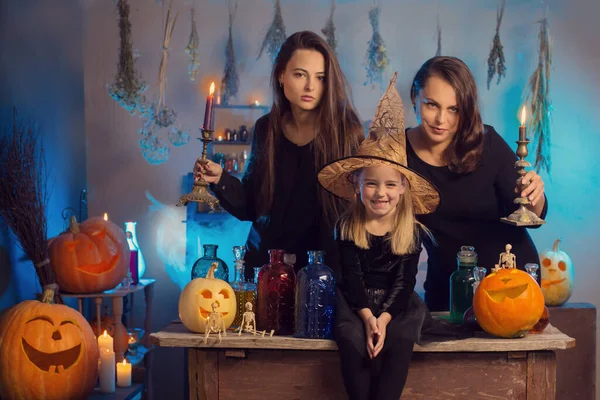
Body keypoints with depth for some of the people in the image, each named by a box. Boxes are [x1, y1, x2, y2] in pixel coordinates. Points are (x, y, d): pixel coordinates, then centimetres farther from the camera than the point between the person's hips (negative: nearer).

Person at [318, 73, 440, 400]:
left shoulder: (412, 230, -3)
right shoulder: (347, 226, -3)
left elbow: (404, 281, -6)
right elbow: (351, 277, -6)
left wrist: (384, 319, -22)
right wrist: (367, 317, -22)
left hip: (397, 302, 0)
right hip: (356, 301, 0)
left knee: (399, 339, -29)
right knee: (351, 338, -29)